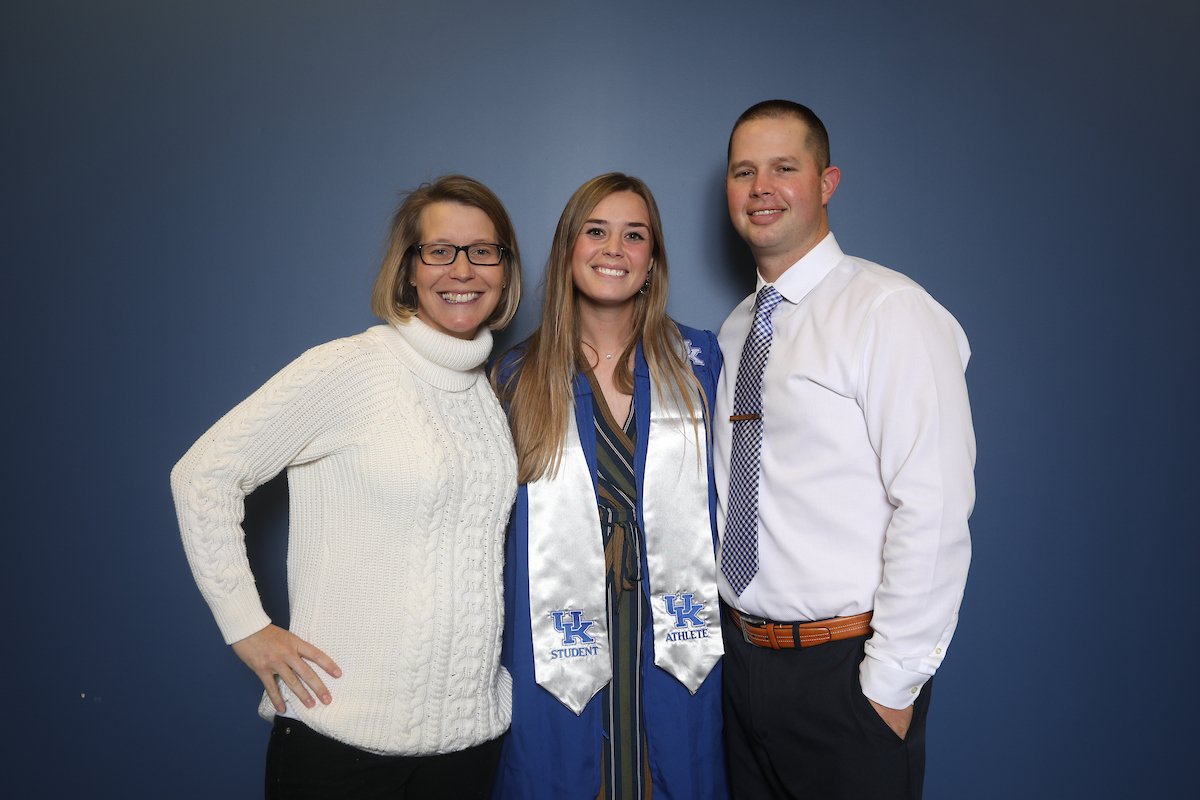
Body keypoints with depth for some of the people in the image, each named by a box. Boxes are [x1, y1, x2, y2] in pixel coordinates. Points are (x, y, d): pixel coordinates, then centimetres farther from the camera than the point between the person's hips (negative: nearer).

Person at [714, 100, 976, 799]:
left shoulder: (891, 310, -14)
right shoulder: (737, 329, 9)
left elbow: (934, 509, -20)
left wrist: (891, 684, -17)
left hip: (845, 667, -6)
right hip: (743, 655, 7)